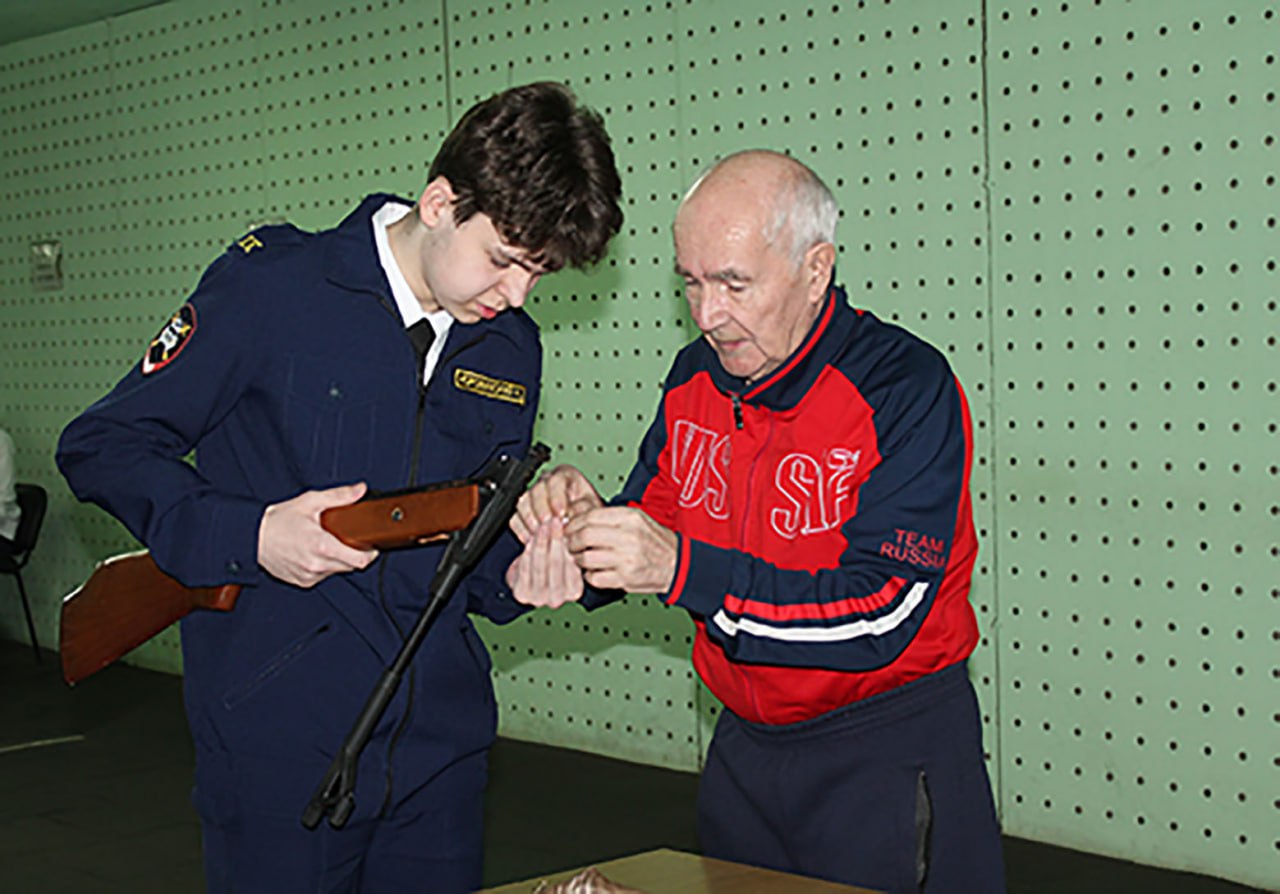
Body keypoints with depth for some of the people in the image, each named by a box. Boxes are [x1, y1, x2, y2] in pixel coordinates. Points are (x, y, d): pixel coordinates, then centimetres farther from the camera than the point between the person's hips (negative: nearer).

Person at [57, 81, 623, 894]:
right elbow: (101, 445, -6)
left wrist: (517, 570, -11)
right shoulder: (270, 288, -9)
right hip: (280, 729, -5)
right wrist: (247, 536, -19)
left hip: (442, 730, 5)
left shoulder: (511, 349, 7)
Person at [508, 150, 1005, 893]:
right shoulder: (697, 378, 1)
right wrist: (583, 529, -18)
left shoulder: (906, 387, -19)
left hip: (890, 751, -6)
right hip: (744, 748, 6)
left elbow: (883, 612, -26)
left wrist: (680, 567, -32)